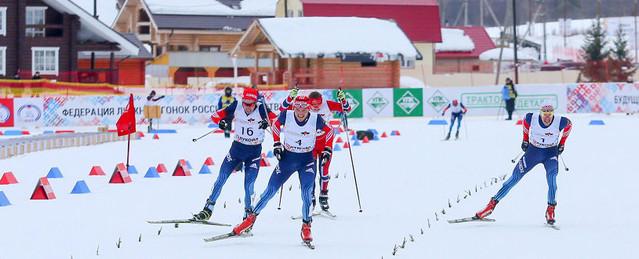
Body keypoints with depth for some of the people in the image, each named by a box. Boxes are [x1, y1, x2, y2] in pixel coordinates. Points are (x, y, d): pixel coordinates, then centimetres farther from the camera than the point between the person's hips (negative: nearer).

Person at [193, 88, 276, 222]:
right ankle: (208, 209, 9)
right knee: (221, 178, 1)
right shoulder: (236, 107, -10)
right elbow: (216, 115, -4)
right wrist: (221, 121, -25)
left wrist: (267, 123, -39)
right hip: (237, 148, 3)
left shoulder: (261, 110, -16)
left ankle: (249, 214, 7)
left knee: (248, 185, -10)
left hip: (254, 152, -3)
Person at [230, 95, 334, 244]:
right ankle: (251, 218, 12)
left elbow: (328, 132, 4)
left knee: (307, 193, -18)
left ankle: (306, 227, -6)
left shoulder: (316, 120, -15)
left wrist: (327, 150, -3)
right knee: (271, 190, 0)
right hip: (287, 158, 1)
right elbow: (276, 125, 8)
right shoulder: (286, 116, -14)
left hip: (306, 160, -1)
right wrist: (277, 144, 4)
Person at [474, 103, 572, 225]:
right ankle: (492, 204, 1)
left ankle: (551, 210, -14)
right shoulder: (532, 118, -20)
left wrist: (562, 144, 4)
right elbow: (526, 120, 6)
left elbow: (569, 125, 3)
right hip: (533, 151, 1)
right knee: (515, 177, -4)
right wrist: (525, 139, 9)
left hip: (551, 153, -1)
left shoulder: (560, 122, -22)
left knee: (551, 177, -27)